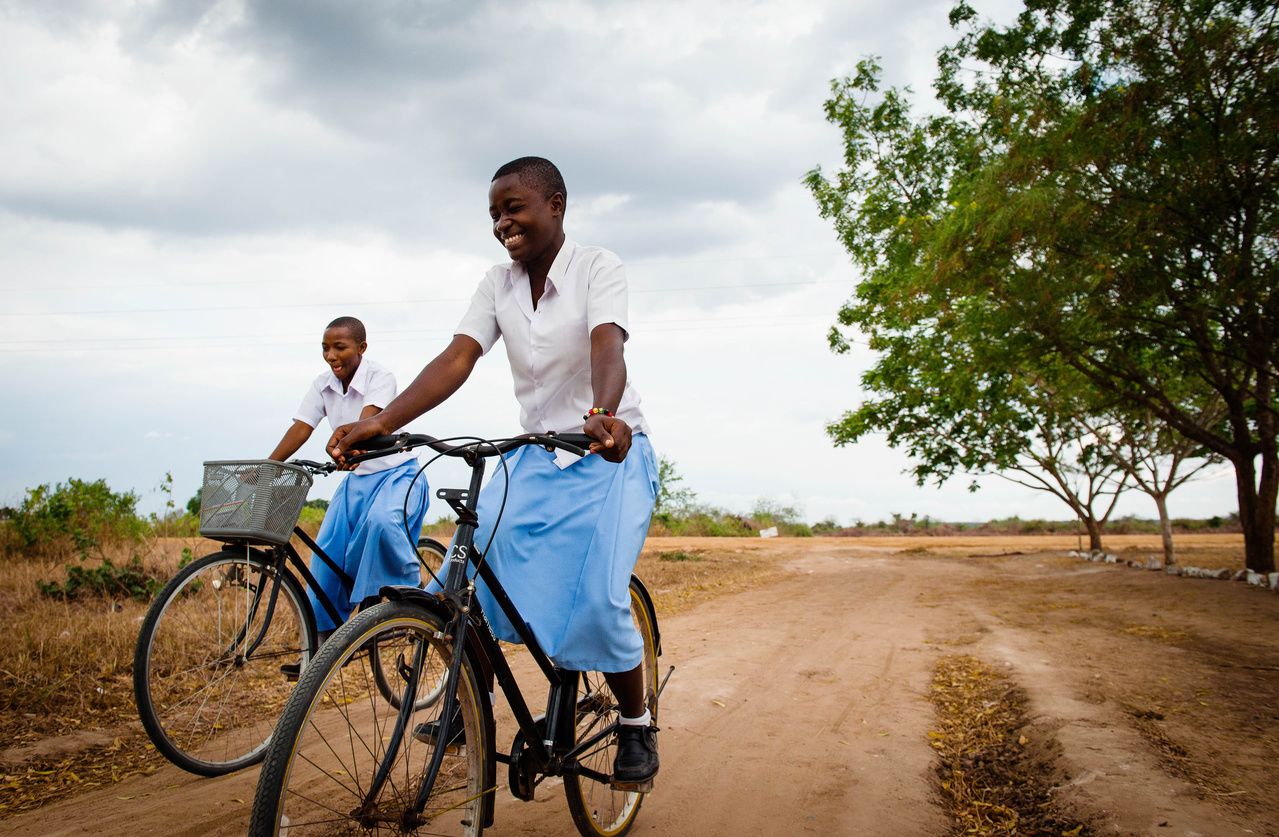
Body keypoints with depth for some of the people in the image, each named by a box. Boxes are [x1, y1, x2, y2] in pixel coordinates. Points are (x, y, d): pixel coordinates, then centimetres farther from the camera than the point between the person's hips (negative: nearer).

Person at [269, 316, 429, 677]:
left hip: (397, 473, -6)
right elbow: (300, 428, -10)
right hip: (356, 477, 6)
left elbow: (368, 422, -34)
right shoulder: (322, 386, 0)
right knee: (327, 554, -2)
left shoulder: (380, 377, -16)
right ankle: (325, 641, 10)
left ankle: (409, 592, -13)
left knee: (380, 522, -36)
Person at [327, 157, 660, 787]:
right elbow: (458, 358, -12)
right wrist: (380, 422, -26)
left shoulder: (597, 267, -12)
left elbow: (607, 345, -30)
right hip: (535, 455, 5)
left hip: (609, 453, -5)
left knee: (597, 599, -19)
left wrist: (605, 416, -52)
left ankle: (637, 722, 7)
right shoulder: (499, 284, 1)